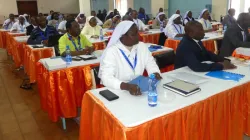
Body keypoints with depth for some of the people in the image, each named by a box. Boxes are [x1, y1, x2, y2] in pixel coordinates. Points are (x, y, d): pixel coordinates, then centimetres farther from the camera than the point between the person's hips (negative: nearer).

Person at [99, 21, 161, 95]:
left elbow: (151, 64, 6)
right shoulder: (111, 51, -16)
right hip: (118, 91, -4)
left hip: (139, 87, 5)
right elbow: (106, 78, -24)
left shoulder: (142, 46, 2)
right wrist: (127, 86, -38)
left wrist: (156, 74, -15)